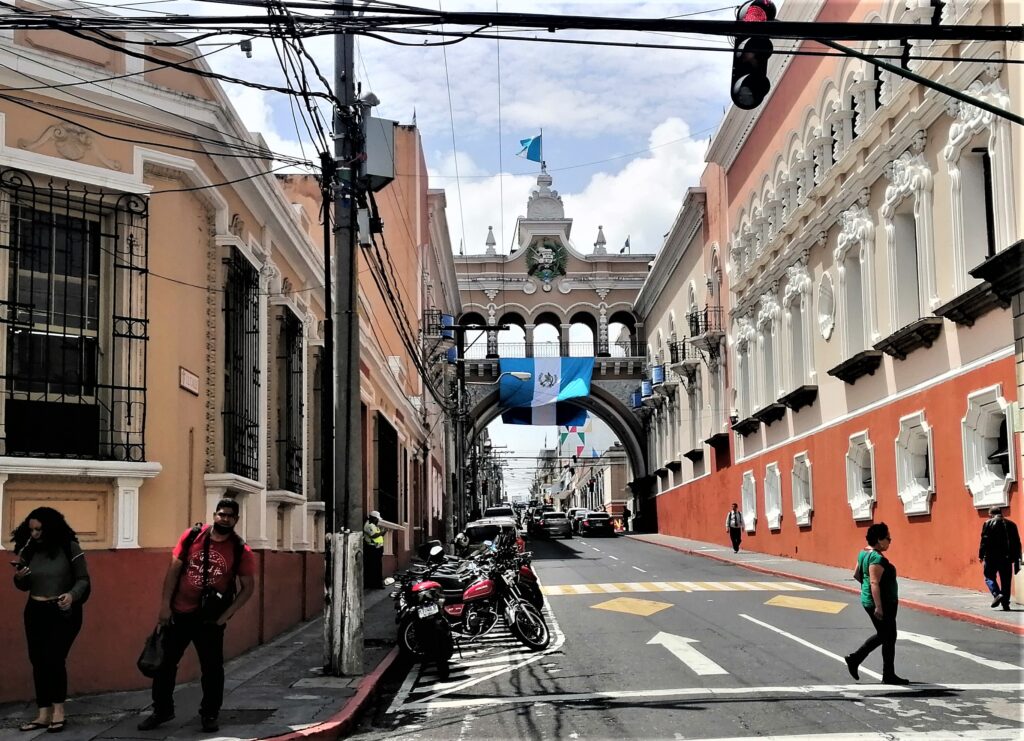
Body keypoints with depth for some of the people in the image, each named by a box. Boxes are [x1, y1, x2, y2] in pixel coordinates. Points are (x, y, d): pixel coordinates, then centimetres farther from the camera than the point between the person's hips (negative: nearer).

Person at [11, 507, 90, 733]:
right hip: (35, 612, 5)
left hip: (63, 612, -5)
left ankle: (58, 711, 4)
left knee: (53, 659, -12)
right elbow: (23, 587, 13)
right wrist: (19, 577, -10)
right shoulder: (29, 550, 3)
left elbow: (83, 579, -5)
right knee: (38, 661, 5)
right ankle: (43, 715, 13)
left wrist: (72, 595, -24)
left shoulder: (69, 547, -8)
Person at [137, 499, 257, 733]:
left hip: (210, 618, -1)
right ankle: (161, 710, 26)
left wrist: (225, 615, -7)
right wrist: (165, 605, -5)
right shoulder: (191, 536, -4)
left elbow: (248, 586, -1)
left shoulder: (241, 551, -7)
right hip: (178, 613, 1)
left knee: (212, 667, 5)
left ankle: (209, 715, 22)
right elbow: (174, 570, -1)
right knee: (164, 661, 9)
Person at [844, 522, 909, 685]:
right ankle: (888, 675, 11)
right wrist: (879, 607, -28)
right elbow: (874, 583, -27)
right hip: (881, 603, -10)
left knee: (882, 635, 20)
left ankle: (854, 659, 19)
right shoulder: (877, 558, -21)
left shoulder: (864, 554, 8)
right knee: (889, 638, 2)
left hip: (869, 601, 10)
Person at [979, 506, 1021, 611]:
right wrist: (1017, 559, 16)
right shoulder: (1011, 525, 12)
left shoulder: (988, 523, -2)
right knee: (1006, 581, 8)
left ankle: (996, 594, -16)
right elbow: (1017, 543, 13)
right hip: (1007, 558, 4)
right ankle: (1005, 604, 6)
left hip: (992, 557, -4)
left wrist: (981, 555, -3)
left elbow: (984, 540, -9)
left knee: (989, 577, 7)